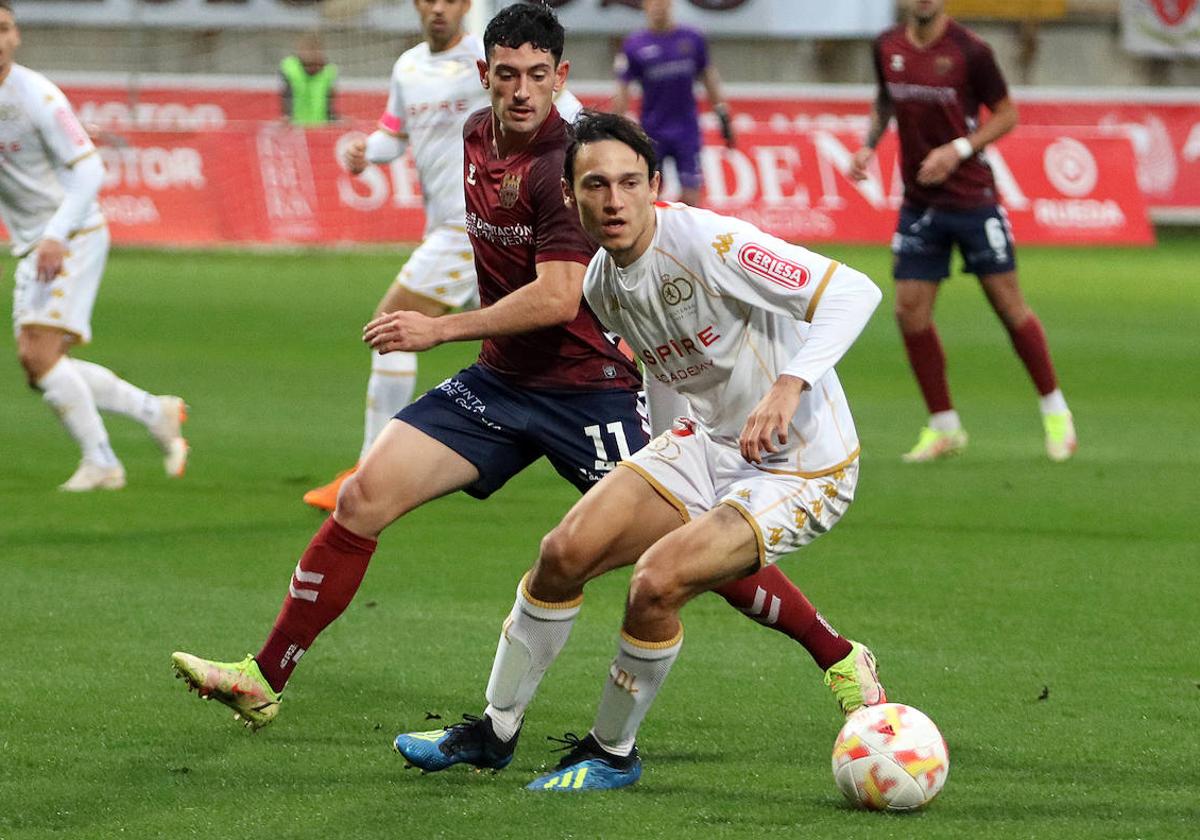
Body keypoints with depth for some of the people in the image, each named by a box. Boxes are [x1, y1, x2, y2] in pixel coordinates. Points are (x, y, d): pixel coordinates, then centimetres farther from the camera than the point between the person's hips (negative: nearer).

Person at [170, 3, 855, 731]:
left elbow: (557, 297, -26)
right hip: (501, 378, 7)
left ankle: (842, 660, 5)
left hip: (587, 387, -7)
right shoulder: (479, 134, 6)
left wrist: (441, 329, -22)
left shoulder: (566, 164, -19)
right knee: (363, 499, -5)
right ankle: (264, 681, 1)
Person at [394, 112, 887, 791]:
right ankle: (495, 731, 15)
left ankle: (612, 752, 0)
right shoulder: (602, 284, 0)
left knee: (657, 580, -24)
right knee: (567, 551, -5)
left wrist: (790, 384, -41)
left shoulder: (707, 243, -25)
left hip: (803, 468, -7)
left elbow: (854, 290, -31)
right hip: (708, 446, 7)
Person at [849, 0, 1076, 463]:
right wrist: (869, 145, 3)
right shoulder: (887, 48, 2)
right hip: (919, 204, 4)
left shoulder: (969, 50, -12)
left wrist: (958, 150, -17)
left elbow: (1006, 114, -5)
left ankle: (1055, 411, 16)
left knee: (1008, 303, -1)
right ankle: (943, 427, 11)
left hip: (973, 198, -4)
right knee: (910, 311, -2)